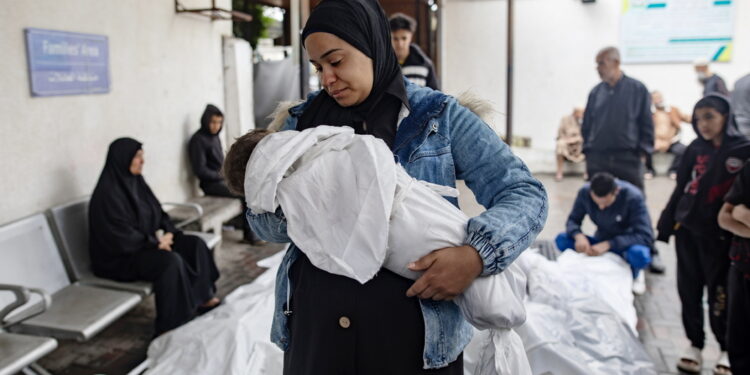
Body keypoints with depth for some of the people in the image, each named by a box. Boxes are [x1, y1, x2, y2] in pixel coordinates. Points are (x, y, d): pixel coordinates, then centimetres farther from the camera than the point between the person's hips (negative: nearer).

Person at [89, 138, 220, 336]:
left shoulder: (135, 181, 5)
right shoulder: (108, 193, -21)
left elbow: (158, 213, 13)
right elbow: (122, 237, -24)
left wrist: (165, 233, -6)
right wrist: (157, 242, -15)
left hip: (147, 243, 9)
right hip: (120, 258, -9)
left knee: (195, 244, -4)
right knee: (171, 261, -31)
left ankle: (204, 298, 5)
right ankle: (171, 326, -24)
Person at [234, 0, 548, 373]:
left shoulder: (440, 116, -3)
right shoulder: (302, 121, 5)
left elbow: (526, 194, -6)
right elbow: (259, 216, 7)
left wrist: (475, 254, -23)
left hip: (414, 327, -2)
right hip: (314, 323, 3)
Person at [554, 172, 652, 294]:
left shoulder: (633, 197, -24)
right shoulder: (584, 192, -17)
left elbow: (646, 236, -26)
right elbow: (573, 220, -5)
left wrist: (608, 244, -37)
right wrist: (579, 236, -30)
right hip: (602, 244, 3)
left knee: (639, 255, -39)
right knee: (561, 240, -21)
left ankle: (635, 273, -1)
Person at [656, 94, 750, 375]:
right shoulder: (695, 149, 4)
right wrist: (666, 224, 11)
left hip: (720, 236, -4)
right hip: (687, 231, 4)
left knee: (720, 296, 4)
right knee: (689, 291, 10)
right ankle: (695, 344, 25)